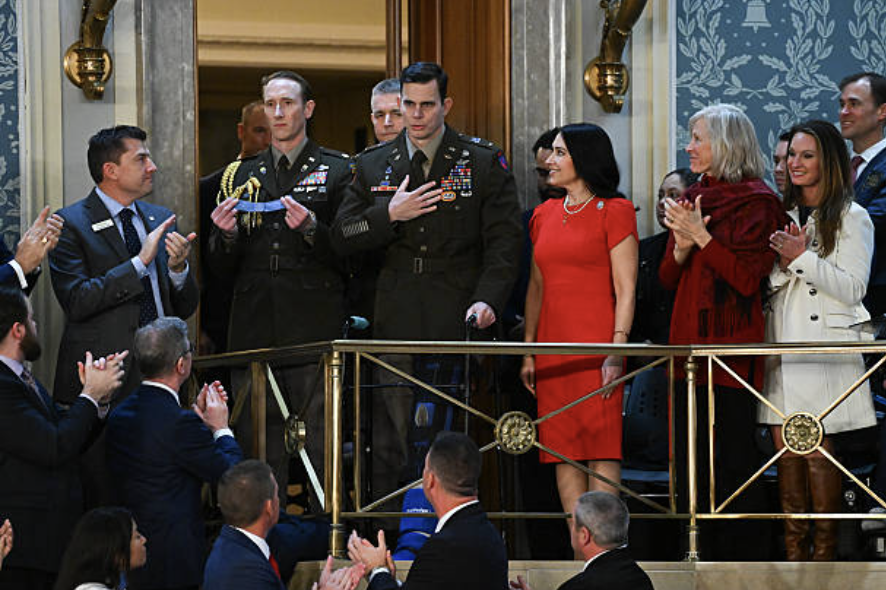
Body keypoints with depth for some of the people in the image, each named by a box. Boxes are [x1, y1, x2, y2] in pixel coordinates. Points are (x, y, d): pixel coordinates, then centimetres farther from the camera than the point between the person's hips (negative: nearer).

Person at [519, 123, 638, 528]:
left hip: (595, 347, -6)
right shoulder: (545, 214, 16)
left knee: (600, 449, -8)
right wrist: (528, 350, 12)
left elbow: (625, 290, -5)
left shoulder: (613, 212, -1)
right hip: (553, 350, 6)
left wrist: (617, 350, -15)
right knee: (563, 451, 3)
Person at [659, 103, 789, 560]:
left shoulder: (756, 204, -6)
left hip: (732, 350, -7)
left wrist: (702, 237, -16)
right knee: (690, 464, 9)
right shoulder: (692, 200, 15)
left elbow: (749, 277, -15)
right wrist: (682, 246, -4)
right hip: (689, 345, 7)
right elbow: (668, 279, 16)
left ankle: (746, 561, 0)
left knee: (732, 462, -6)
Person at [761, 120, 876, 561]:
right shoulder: (783, 215, 17)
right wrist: (782, 265, -5)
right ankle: (794, 554, 6)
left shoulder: (851, 218, 0)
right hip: (780, 344, 5)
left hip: (822, 346, -5)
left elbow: (852, 288, -7)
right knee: (785, 450, 2)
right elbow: (764, 285, 16)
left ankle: (824, 553, -2)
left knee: (817, 451, -8)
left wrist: (802, 258, -13)